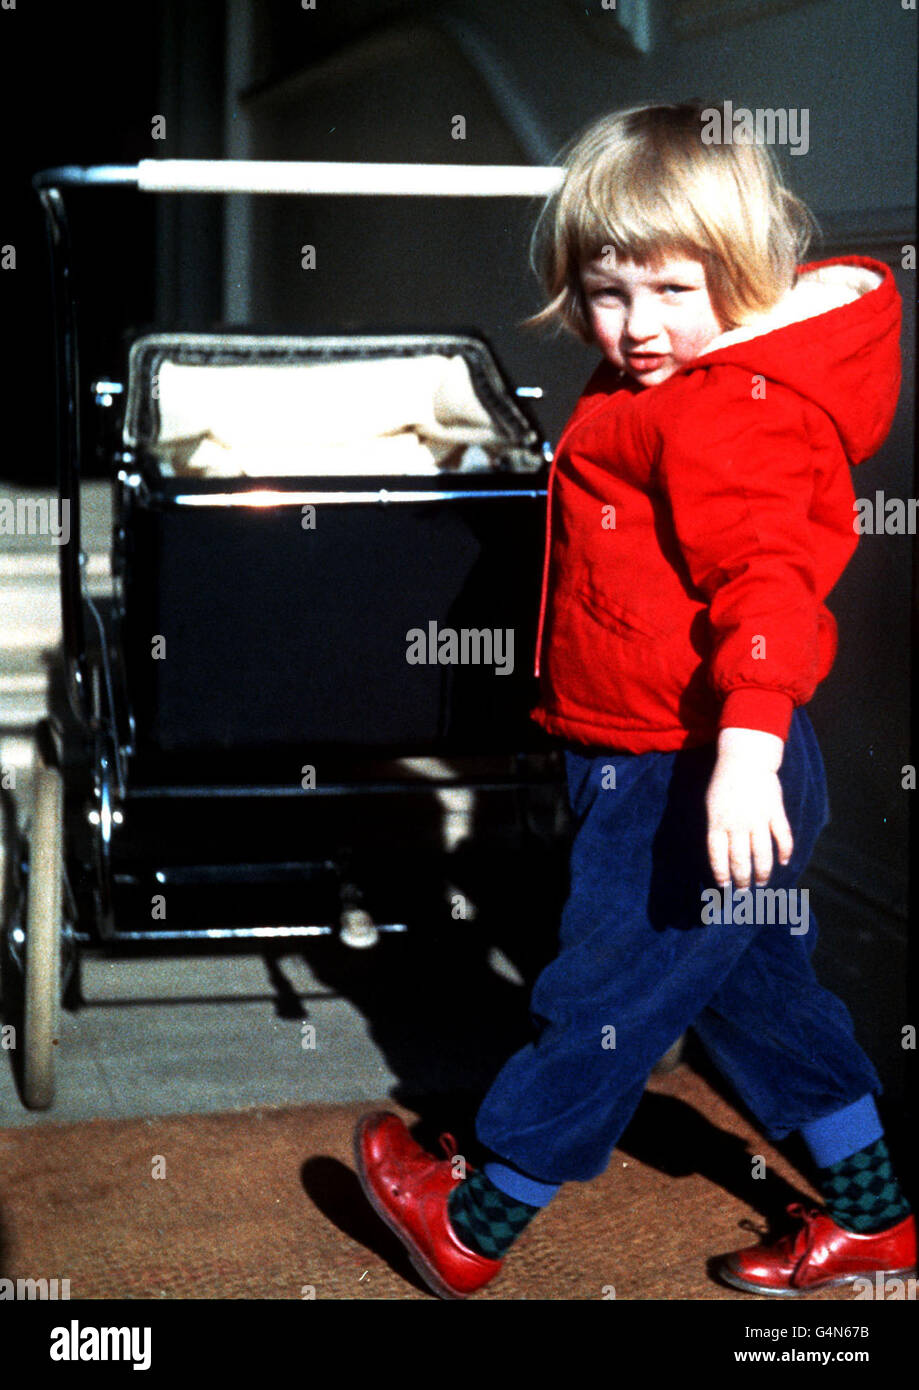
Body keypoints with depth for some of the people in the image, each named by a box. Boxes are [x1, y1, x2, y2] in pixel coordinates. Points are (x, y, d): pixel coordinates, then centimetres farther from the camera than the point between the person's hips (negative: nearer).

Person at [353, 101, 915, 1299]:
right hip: (653, 765, 11)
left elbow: (767, 573, -35)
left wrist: (748, 743, -46)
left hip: (691, 782, -11)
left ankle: (474, 1225, 24)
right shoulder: (665, 393, 11)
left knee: (605, 997, 6)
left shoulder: (732, 417, -22)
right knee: (752, 988, 21)